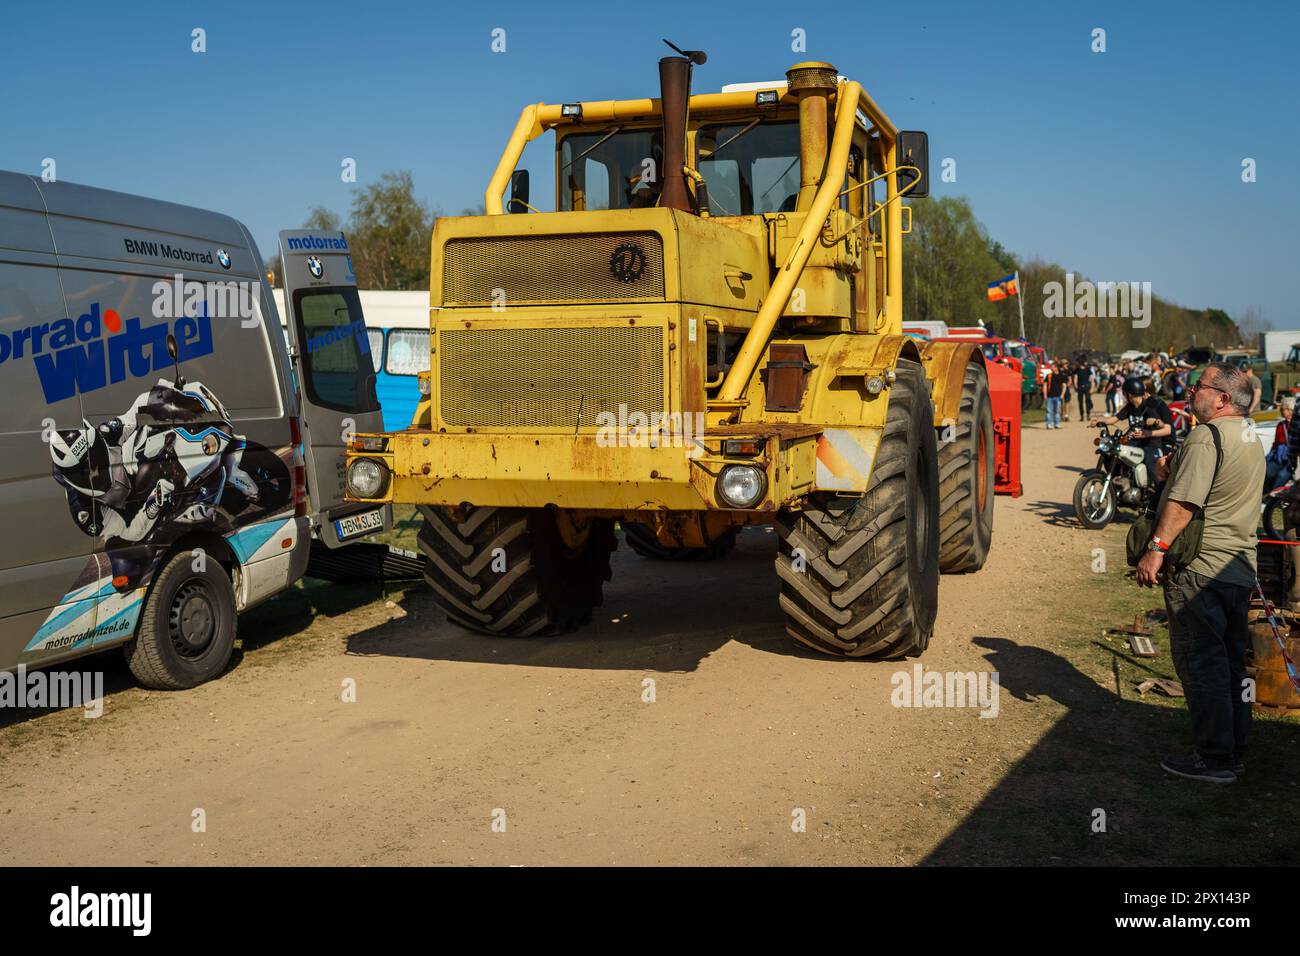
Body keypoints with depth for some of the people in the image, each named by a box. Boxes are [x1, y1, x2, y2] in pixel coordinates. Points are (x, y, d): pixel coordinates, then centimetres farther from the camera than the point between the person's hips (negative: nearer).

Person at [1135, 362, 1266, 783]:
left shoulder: (1206, 437, -16)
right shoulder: (1251, 439, 16)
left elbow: (1183, 502, -23)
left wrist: (1155, 549, -22)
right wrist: (1173, 472, 8)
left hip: (1199, 570, -9)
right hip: (1240, 570, 9)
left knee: (1200, 664, -2)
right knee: (1231, 664, 15)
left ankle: (1215, 760, 2)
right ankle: (1235, 752, 24)